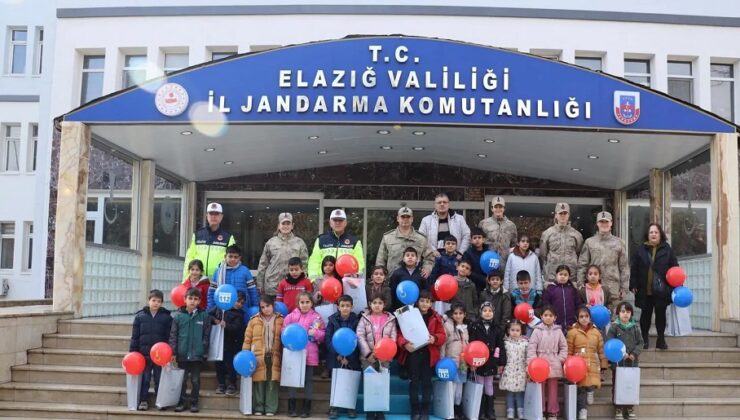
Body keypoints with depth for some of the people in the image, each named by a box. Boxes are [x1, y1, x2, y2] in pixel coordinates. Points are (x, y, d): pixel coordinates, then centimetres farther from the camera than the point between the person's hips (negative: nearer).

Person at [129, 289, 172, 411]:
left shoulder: (167, 317, -1)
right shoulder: (140, 316, 2)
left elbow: (170, 337, -1)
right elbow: (135, 336, 3)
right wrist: (132, 352, -1)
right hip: (144, 354, 1)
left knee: (159, 379, 7)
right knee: (144, 379, 8)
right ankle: (143, 401, 17)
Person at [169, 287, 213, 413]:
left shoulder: (204, 316, -2)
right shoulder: (178, 315, -2)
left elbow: (206, 336, 0)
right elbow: (173, 335, -1)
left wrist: (205, 352, -3)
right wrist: (173, 351, -7)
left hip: (197, 354, 0)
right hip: (182, 354, 1)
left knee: (195, 380, 9)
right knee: (182, 380, 11)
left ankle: (194, 402, 20)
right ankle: (182, 402, 22)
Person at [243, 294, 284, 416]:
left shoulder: (280, 320, 4)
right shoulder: (254, 320, 5)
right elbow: (247, 339, 7)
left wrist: (283, 356, 2)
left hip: (274, 357, 0)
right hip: (258, 357, 0)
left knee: (272, 383, 1)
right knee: (258, 382, 2)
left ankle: (270, 409, 7)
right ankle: (258, 408, 11)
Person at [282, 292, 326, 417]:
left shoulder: (316, 317, 2)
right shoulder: (291, 316, 2)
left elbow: (323, 335, 1)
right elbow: (283, 332, 2)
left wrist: (315, 333, -17)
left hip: (310, 354, 0)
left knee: (308, 379, 7)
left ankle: (307, 407, 15)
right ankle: (291, 407, 14)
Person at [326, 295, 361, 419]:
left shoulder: (356, 320, 0)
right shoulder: (332, 319, 1)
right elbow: (328, 338, -3)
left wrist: (348, 357, -13)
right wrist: (337, 355, -12)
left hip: (351, 358, 0)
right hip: (335, 357, 0)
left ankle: (350, 407, 13)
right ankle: (334, 407, 12)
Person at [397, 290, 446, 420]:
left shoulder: (436, 317, 4)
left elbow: (443, 336, 1)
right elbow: (400, 333, -4)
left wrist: (435, 338, -20)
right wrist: (405, 344, -22)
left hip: (429, 354, 1)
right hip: (413, 353, -1)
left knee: (426, 382, 5)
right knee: (414, 382, 3)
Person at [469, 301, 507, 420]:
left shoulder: (497, 327, 1)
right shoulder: (475, 326, -5)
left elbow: (501, 346, 2)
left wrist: (501, 362, 0)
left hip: (491, 361, 2)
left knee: (489, 385, 11)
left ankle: (490, 410, 20)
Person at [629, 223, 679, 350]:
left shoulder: (667, 250, 3)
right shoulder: (641, 250, 4)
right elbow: (634, 269, 3)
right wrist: (633, 285, -2)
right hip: (645, 290, 0)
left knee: (660, 313, 6)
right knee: (646, 314, 8)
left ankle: (661, 339, 18)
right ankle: (644, 339, 18)